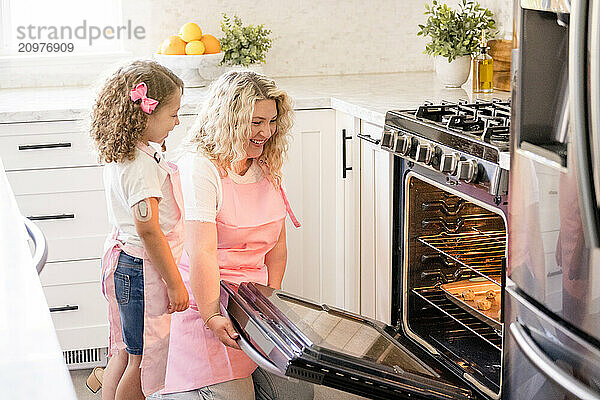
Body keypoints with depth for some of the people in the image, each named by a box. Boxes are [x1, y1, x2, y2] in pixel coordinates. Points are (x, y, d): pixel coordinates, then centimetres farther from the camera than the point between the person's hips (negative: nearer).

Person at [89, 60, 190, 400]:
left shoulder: (121, 155, 5)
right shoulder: (142, 165, -25)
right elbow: (149, 231, -26)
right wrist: (175, 284, -20)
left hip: (123, 260, 10)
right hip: (144, 270, -10)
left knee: (126, 352, 21)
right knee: (144, 359, 5)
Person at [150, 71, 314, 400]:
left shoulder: (267, 168, 9)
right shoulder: (199, 167, -16)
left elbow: (276, 245, 12)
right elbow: (201, 253, -23)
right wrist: (212, 318, -28)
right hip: (206, 299, -7)